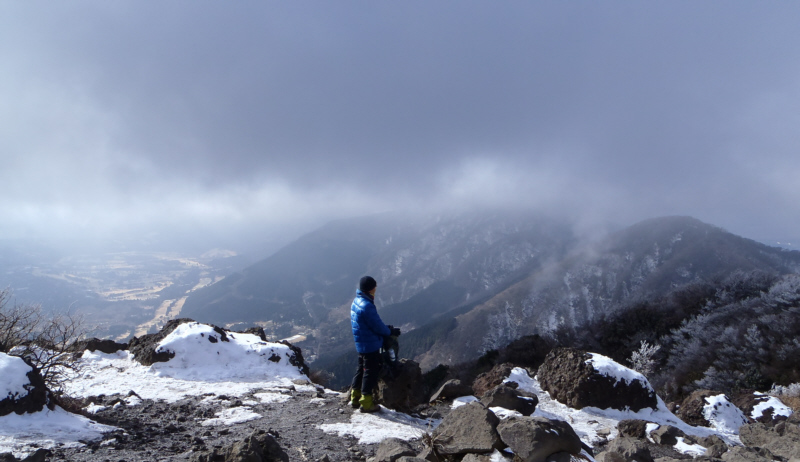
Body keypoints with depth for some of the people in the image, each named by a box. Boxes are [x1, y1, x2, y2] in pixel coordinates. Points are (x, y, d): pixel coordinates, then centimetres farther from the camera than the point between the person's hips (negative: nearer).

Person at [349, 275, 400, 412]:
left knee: (362, 369, 20)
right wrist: (390, 331, -2)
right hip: (370, 344, -9)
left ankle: (355, 397, 29)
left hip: (361, 343, 9)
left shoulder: (356, 301, 7)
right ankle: (366, 402, 8)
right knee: (371, 371, 1)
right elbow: (377, 326, -19)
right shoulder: (367, 306, -24)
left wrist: (386, 328, 11)